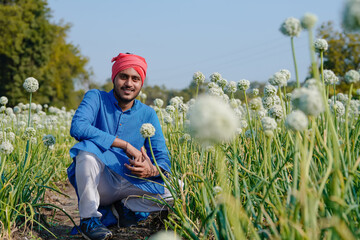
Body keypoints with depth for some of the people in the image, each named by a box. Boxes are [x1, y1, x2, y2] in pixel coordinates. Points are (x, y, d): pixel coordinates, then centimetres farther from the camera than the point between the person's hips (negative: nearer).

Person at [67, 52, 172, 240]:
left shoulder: (148, 115, 3)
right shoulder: (96, 98, -5)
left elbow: (162, 158, -4)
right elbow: (77, 127, -25)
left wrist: (152, 170, -31)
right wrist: (126, 145, -27)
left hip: (127, 183, 3)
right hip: (92, 183, -2)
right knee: (88, 148, -34)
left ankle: (121, 207, 0)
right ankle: (88, 218, -19)